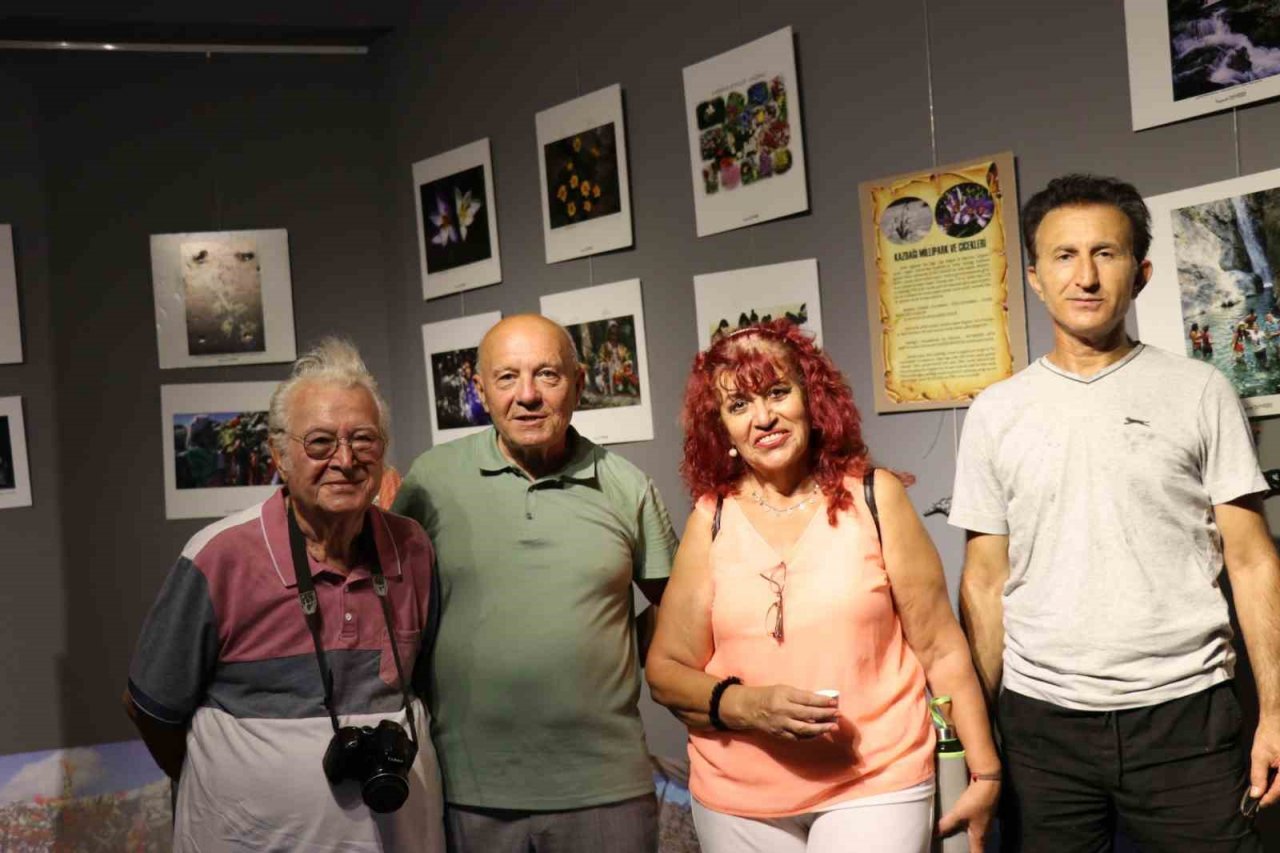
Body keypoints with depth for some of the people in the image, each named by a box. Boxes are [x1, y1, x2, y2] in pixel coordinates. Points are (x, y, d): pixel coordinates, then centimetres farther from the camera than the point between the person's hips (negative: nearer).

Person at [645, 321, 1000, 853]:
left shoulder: (874, 497, -3)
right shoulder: (711, 520, 0)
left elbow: (941, 648, 0)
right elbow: (666, 670, 1)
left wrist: (985, 771, -1)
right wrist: (748, 705, -15)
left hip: (876, 787, -2)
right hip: (738, 801, 2)